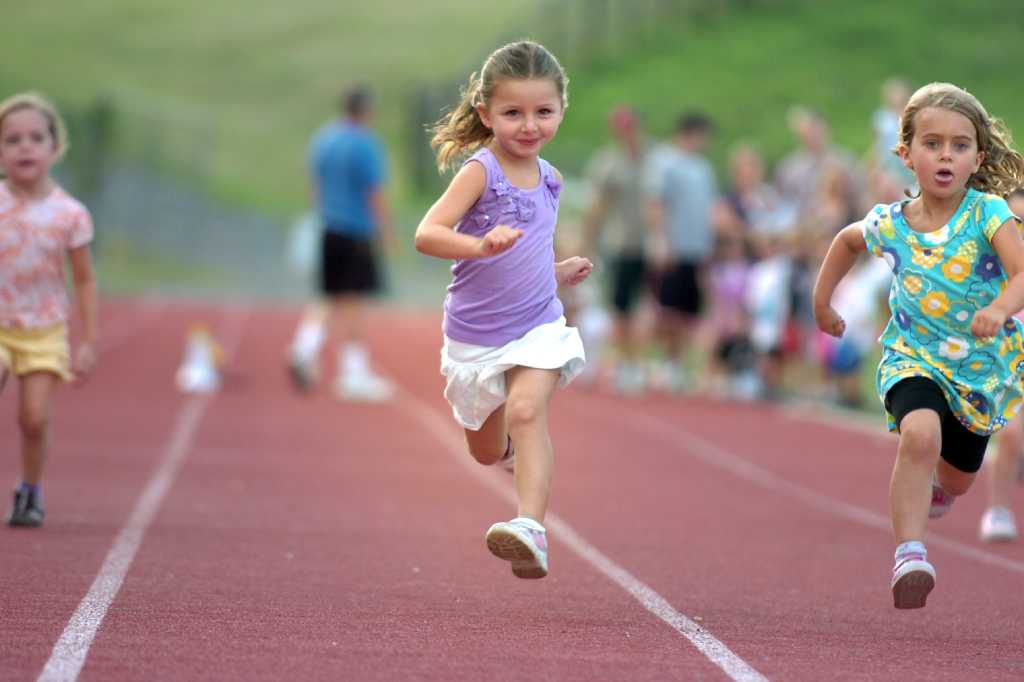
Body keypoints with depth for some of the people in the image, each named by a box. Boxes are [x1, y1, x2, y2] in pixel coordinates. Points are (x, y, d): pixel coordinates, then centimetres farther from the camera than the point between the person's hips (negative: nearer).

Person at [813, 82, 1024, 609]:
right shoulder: (889, 225, -10)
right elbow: (846, 241, 14)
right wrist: (822, 300, 16)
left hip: (982, 366, 1)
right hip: (915, 358, -1)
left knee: (957, 476, 21)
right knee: (920, 435, -33)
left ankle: (931, 488, 60)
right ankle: (909, 556, -30)